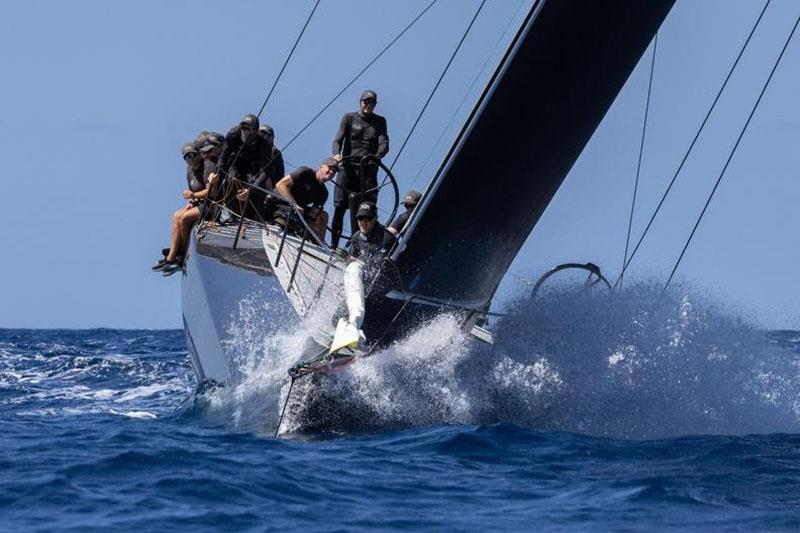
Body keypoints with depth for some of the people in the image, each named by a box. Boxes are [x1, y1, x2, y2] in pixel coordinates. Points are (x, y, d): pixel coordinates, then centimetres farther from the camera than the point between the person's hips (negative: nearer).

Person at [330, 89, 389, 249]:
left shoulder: (380, 122, 11)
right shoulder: (349, 118, 9)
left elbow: (384, 143, -2)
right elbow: (338, 139, -1)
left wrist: (377, 156, -25)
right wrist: (336, 154, -23)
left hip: (368, 170, 1)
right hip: (348, 167, -1)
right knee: (340, 207, -5)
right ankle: (334, 245, 2)